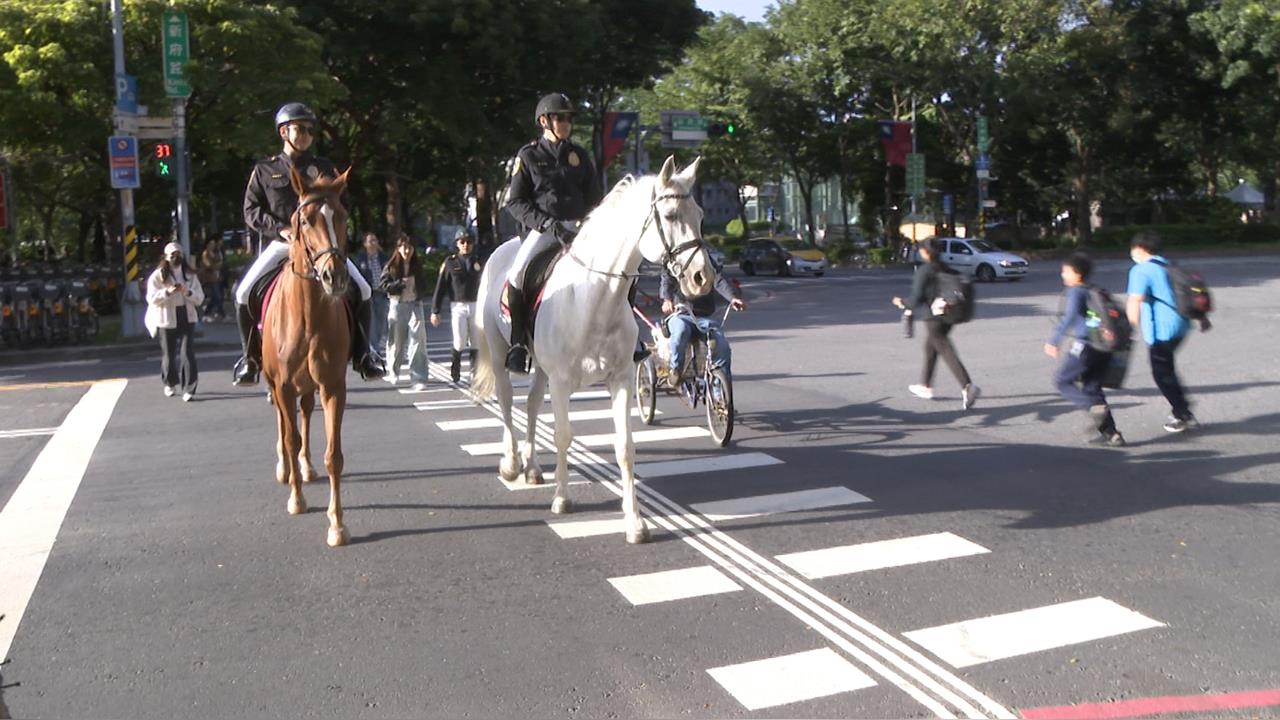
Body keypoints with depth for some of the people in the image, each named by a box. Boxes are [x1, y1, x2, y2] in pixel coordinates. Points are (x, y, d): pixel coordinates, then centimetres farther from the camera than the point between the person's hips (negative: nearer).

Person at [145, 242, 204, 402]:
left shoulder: (190, 275, 9)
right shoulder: (157, 276, 1)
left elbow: (200, 298, 5)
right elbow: (151, 298, -6)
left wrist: (188, 292, -14)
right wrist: (167, 292, -21)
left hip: (187, 318, 1)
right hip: (167, 320, -1)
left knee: (187, 352, -11)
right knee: (168, 353, 9)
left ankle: (189, 388, -13)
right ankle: (170, 384, 31)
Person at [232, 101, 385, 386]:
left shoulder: (325, 168, 9)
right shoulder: (264, 170, 6)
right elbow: (251, 211, 2)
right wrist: (281, 229, -14)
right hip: (281, 243, 0)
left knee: (361, 290, -17)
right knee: (244, 293, -15)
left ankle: (361, 352, -1)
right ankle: (251, 355, 5)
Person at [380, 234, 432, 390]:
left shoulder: (419, 266, 5)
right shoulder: (391, 266, 0)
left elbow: (425, 284, 11)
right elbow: (383, 284, -7)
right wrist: (402, 283, -15)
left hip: (415, 304, 0)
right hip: (397, 305, 0)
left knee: (418, 342, -9)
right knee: (396, 341, 10)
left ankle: (418, 379, -10)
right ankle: (393, 373, 32)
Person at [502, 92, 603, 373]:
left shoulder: (580, 155, 14)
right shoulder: (528, 156, 4)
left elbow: (594, 196, 17)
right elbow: (515, 202, -1)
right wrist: (547, 223, -15)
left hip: (577, 227, 3)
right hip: (541, 228, -3)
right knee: (517, 273, -29)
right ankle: (517, 343, -17)